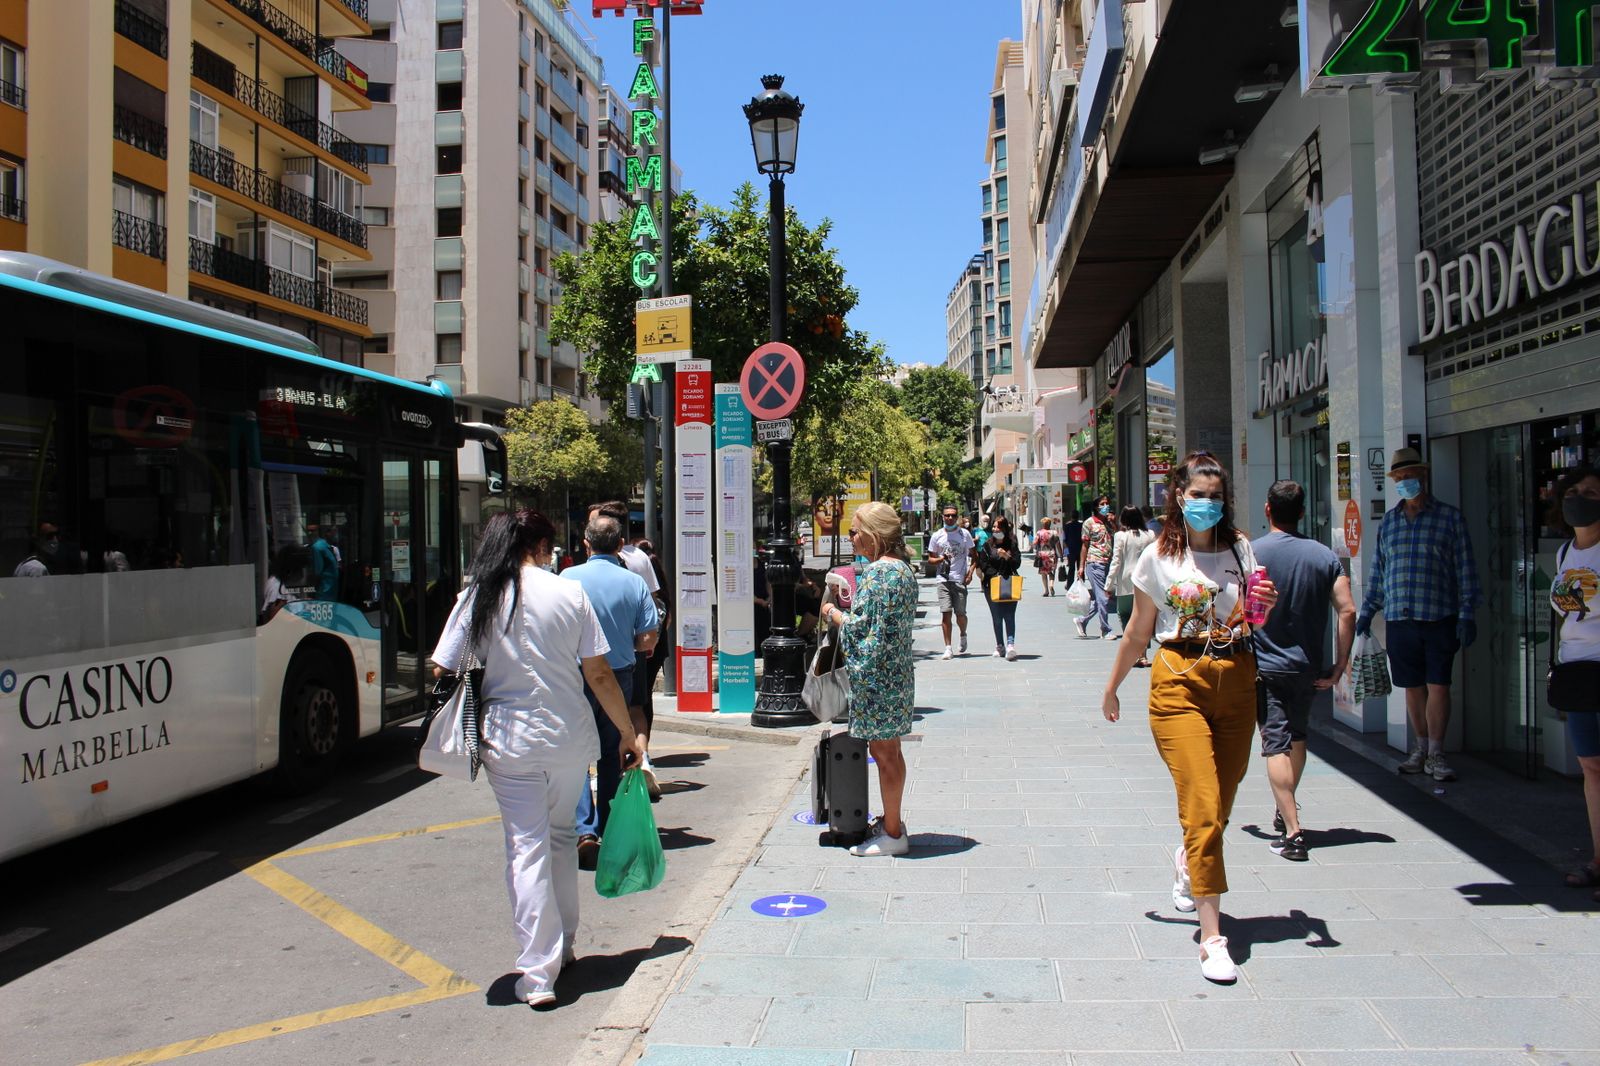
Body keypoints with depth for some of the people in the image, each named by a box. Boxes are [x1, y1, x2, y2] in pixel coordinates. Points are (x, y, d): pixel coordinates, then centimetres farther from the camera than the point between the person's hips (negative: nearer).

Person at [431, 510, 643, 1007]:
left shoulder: (476, 598, -2)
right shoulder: (570, 593, -3)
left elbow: (443, 672, -4)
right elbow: (600, 674, -1)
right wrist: (629, 733, 8)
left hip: (508, 740, -1)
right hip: (570, 737, 1)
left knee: (527, 847, 3)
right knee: (561, 835, 19)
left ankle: (538, 973, 1)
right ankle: (563, 947, 30)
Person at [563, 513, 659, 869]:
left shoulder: (570, 577, -9)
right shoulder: (635, 582, -3)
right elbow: (649, 639, -2)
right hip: (620, 676, 3)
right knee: (611, 755, 16)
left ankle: (585, 830, -13)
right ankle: (610, 830, 23)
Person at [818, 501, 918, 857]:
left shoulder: (877, 572, -19)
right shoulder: (902, 568, 11)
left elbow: (859, 627, -20)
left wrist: (833, 613, -3)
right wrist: (852, 604, 14)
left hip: (876, 675, -10)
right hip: (896, 672, 10)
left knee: (883, 752, -1)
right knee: (889, 751, 18)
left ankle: (893, 833, 8)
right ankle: (892, 820, 29)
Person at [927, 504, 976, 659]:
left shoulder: (965, 534, 4)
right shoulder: (937, 536, 5)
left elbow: (974, 556, 10)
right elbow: (930, 559, 11)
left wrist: (970, 573, -3)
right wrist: (940, 559, -10)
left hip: (960, 579, 0)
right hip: (943, 579, 0)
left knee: (960, 614, -1)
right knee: (945, 613, -6)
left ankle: (963, 635, 32)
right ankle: (948, 649, -2)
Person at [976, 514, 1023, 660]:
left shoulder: (1012, 545, 7)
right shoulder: (987, 546, 6)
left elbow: (1017, 564, 0)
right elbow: (984, 564, -1)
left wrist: (1007, 556, -18)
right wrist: (996, 575, -14)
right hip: (992, 585, 1)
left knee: (1009, 615, -11)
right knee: (996, 616, 5)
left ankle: (1010, 645, -20)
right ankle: (1000, 646, 14)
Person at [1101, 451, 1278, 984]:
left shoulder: (1240, 549, 6)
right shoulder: (1158, 556, 0)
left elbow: (1251, 621, 8)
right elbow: (1138, 631, 9)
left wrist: (1264, 606, -14)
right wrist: (1112, 687, 14)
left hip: (1236, 680, 3)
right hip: (1179, 681, -3)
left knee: (1221, 803, 13)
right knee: (1203, 806, -11)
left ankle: (1188, 861, 48)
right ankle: (1212, 938, -7)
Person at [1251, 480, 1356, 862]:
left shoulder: (1250, 554, -9)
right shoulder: (1324, 555, 0)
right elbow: (1348, 610, -6)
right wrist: (1339, 666, 0)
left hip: (1264, 666, -4)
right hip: (1308, 667, 4)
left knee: (1276, 745, -3)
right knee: (1297, 737, 22)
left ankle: (1292, 831, -11)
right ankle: (1285, 812, 37)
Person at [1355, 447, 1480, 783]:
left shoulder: (1449, 517, 2)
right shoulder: (1388, 522, 13)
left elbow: (1465, 570, 0)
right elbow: (1377, 571, 19)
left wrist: (1466, 614, -5)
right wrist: (1367, 611, 14)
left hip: (1439, 617, -3)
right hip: (1399, 618, 4)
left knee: (1438, 685, -4)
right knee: (1413, 687, 9)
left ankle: (1435, 754, 4)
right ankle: (1420, 749, 20)